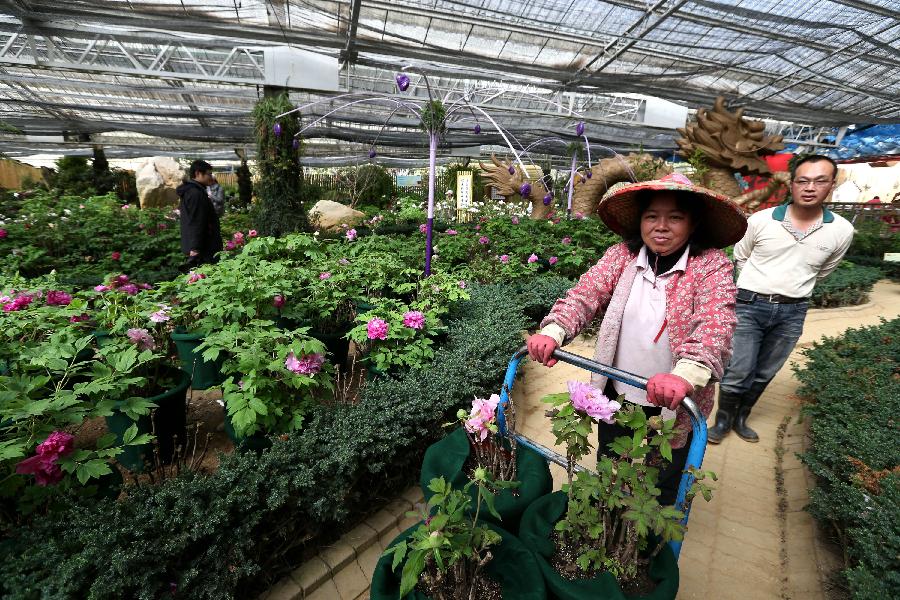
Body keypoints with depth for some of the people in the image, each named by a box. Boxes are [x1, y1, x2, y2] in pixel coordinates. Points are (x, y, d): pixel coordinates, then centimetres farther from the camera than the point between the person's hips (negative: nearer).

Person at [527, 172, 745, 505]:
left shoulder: (712, 265, -11)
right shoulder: (621, 256, -5)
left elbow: (716, 325, -26)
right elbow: (583, 295, -16)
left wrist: (686, 375, -44)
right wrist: (553, 331, -35)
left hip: (675, 401, -1)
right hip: (617, 392, 2)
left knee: (665, 483, 22)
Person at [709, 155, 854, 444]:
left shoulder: (842, 230, -1)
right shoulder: (760, 220, -7)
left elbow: (822, 272, 17)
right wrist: (760, 288, 11)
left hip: (792, 312, 3)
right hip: (750, 305, -3)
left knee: (764, 374, 14)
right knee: (738, 372, -2)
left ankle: (740, 418, 33)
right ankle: (723, 420, 19)